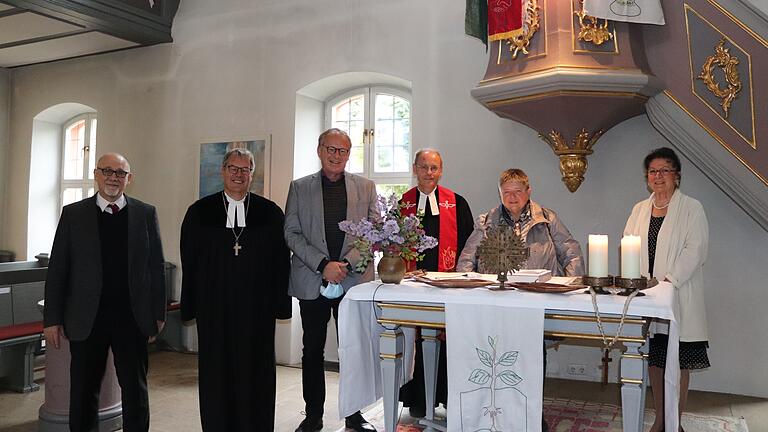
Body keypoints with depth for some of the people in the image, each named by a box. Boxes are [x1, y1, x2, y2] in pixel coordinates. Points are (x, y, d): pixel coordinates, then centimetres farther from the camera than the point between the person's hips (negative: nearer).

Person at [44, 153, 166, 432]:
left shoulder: (145, 214, 3)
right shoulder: (73, 213, 2)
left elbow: (156, 267, 3)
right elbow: (57, 269, 2)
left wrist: (158, 313, 1)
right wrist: (52, 319, -2)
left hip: (132, 318, 0)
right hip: (86, 320, 0)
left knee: (136, 391, 10)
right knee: (84, 392, 12)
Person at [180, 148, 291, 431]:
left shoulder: (270, 212, 4)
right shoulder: (199, 212, 5)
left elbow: (281, 261, 2)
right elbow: (189, 262, 5)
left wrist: (280, 303, -3)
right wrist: (190, 306, 1)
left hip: (256, 309, 0)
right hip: (213, 308, 1)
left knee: (255, 374, 7)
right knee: (216, 374, 10)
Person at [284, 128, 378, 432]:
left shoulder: (365, 187, 8)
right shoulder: (299, 188, 6)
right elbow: (292, 233, 0)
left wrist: (347, 263, -11)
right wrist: (323, 265, -11)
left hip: (354, 279, 0)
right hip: (312, 281, 0)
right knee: (312, 350, 8)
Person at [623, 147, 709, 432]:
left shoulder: (691, 208, -2)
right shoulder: (640, 209, 13)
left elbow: (695, 250, -11)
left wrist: (668, 281, -20)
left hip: (679, 296, -4)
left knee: (678, 361, 3)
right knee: (653, 358, 11)